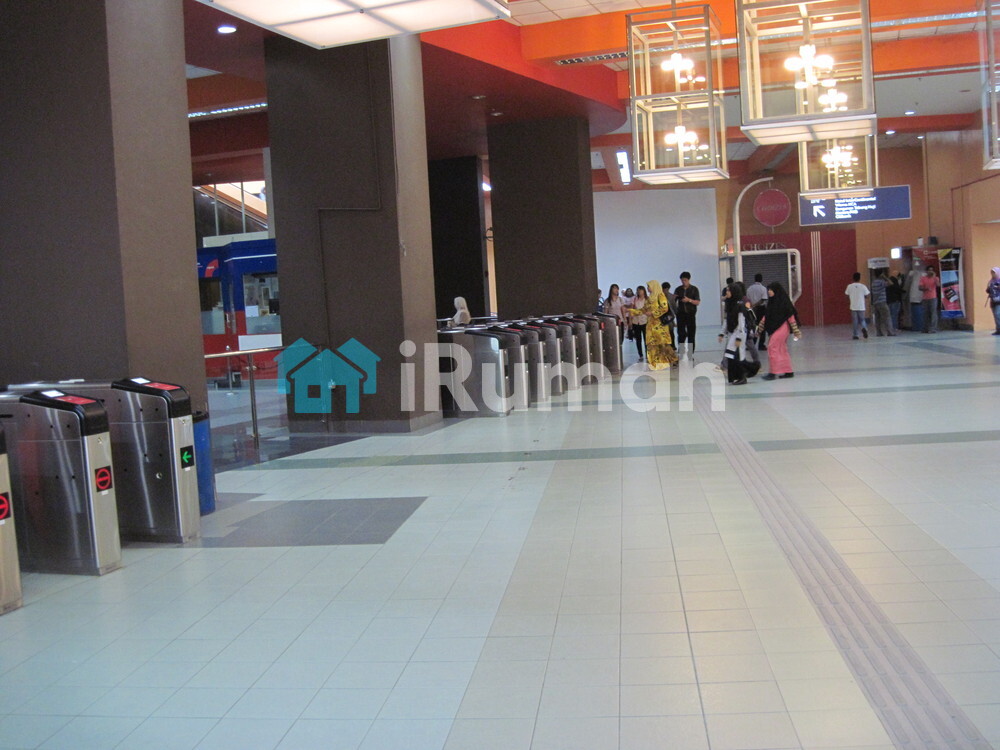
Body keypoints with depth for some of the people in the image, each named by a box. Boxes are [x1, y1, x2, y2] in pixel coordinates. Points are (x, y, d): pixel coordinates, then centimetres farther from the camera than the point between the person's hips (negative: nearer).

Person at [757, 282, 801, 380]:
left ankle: (773, 372, -9)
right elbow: (766, 316, 18)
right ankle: (788, 372, 16)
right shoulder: (772, 301, 12)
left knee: (772, 349, -11)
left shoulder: (783, 301, -11)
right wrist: (759, 328, 18)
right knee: (782, 350, 10)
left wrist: (795, 330, -13)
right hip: (774, 328, 8)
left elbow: (791, 315, -11)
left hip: (781, 327, -8)